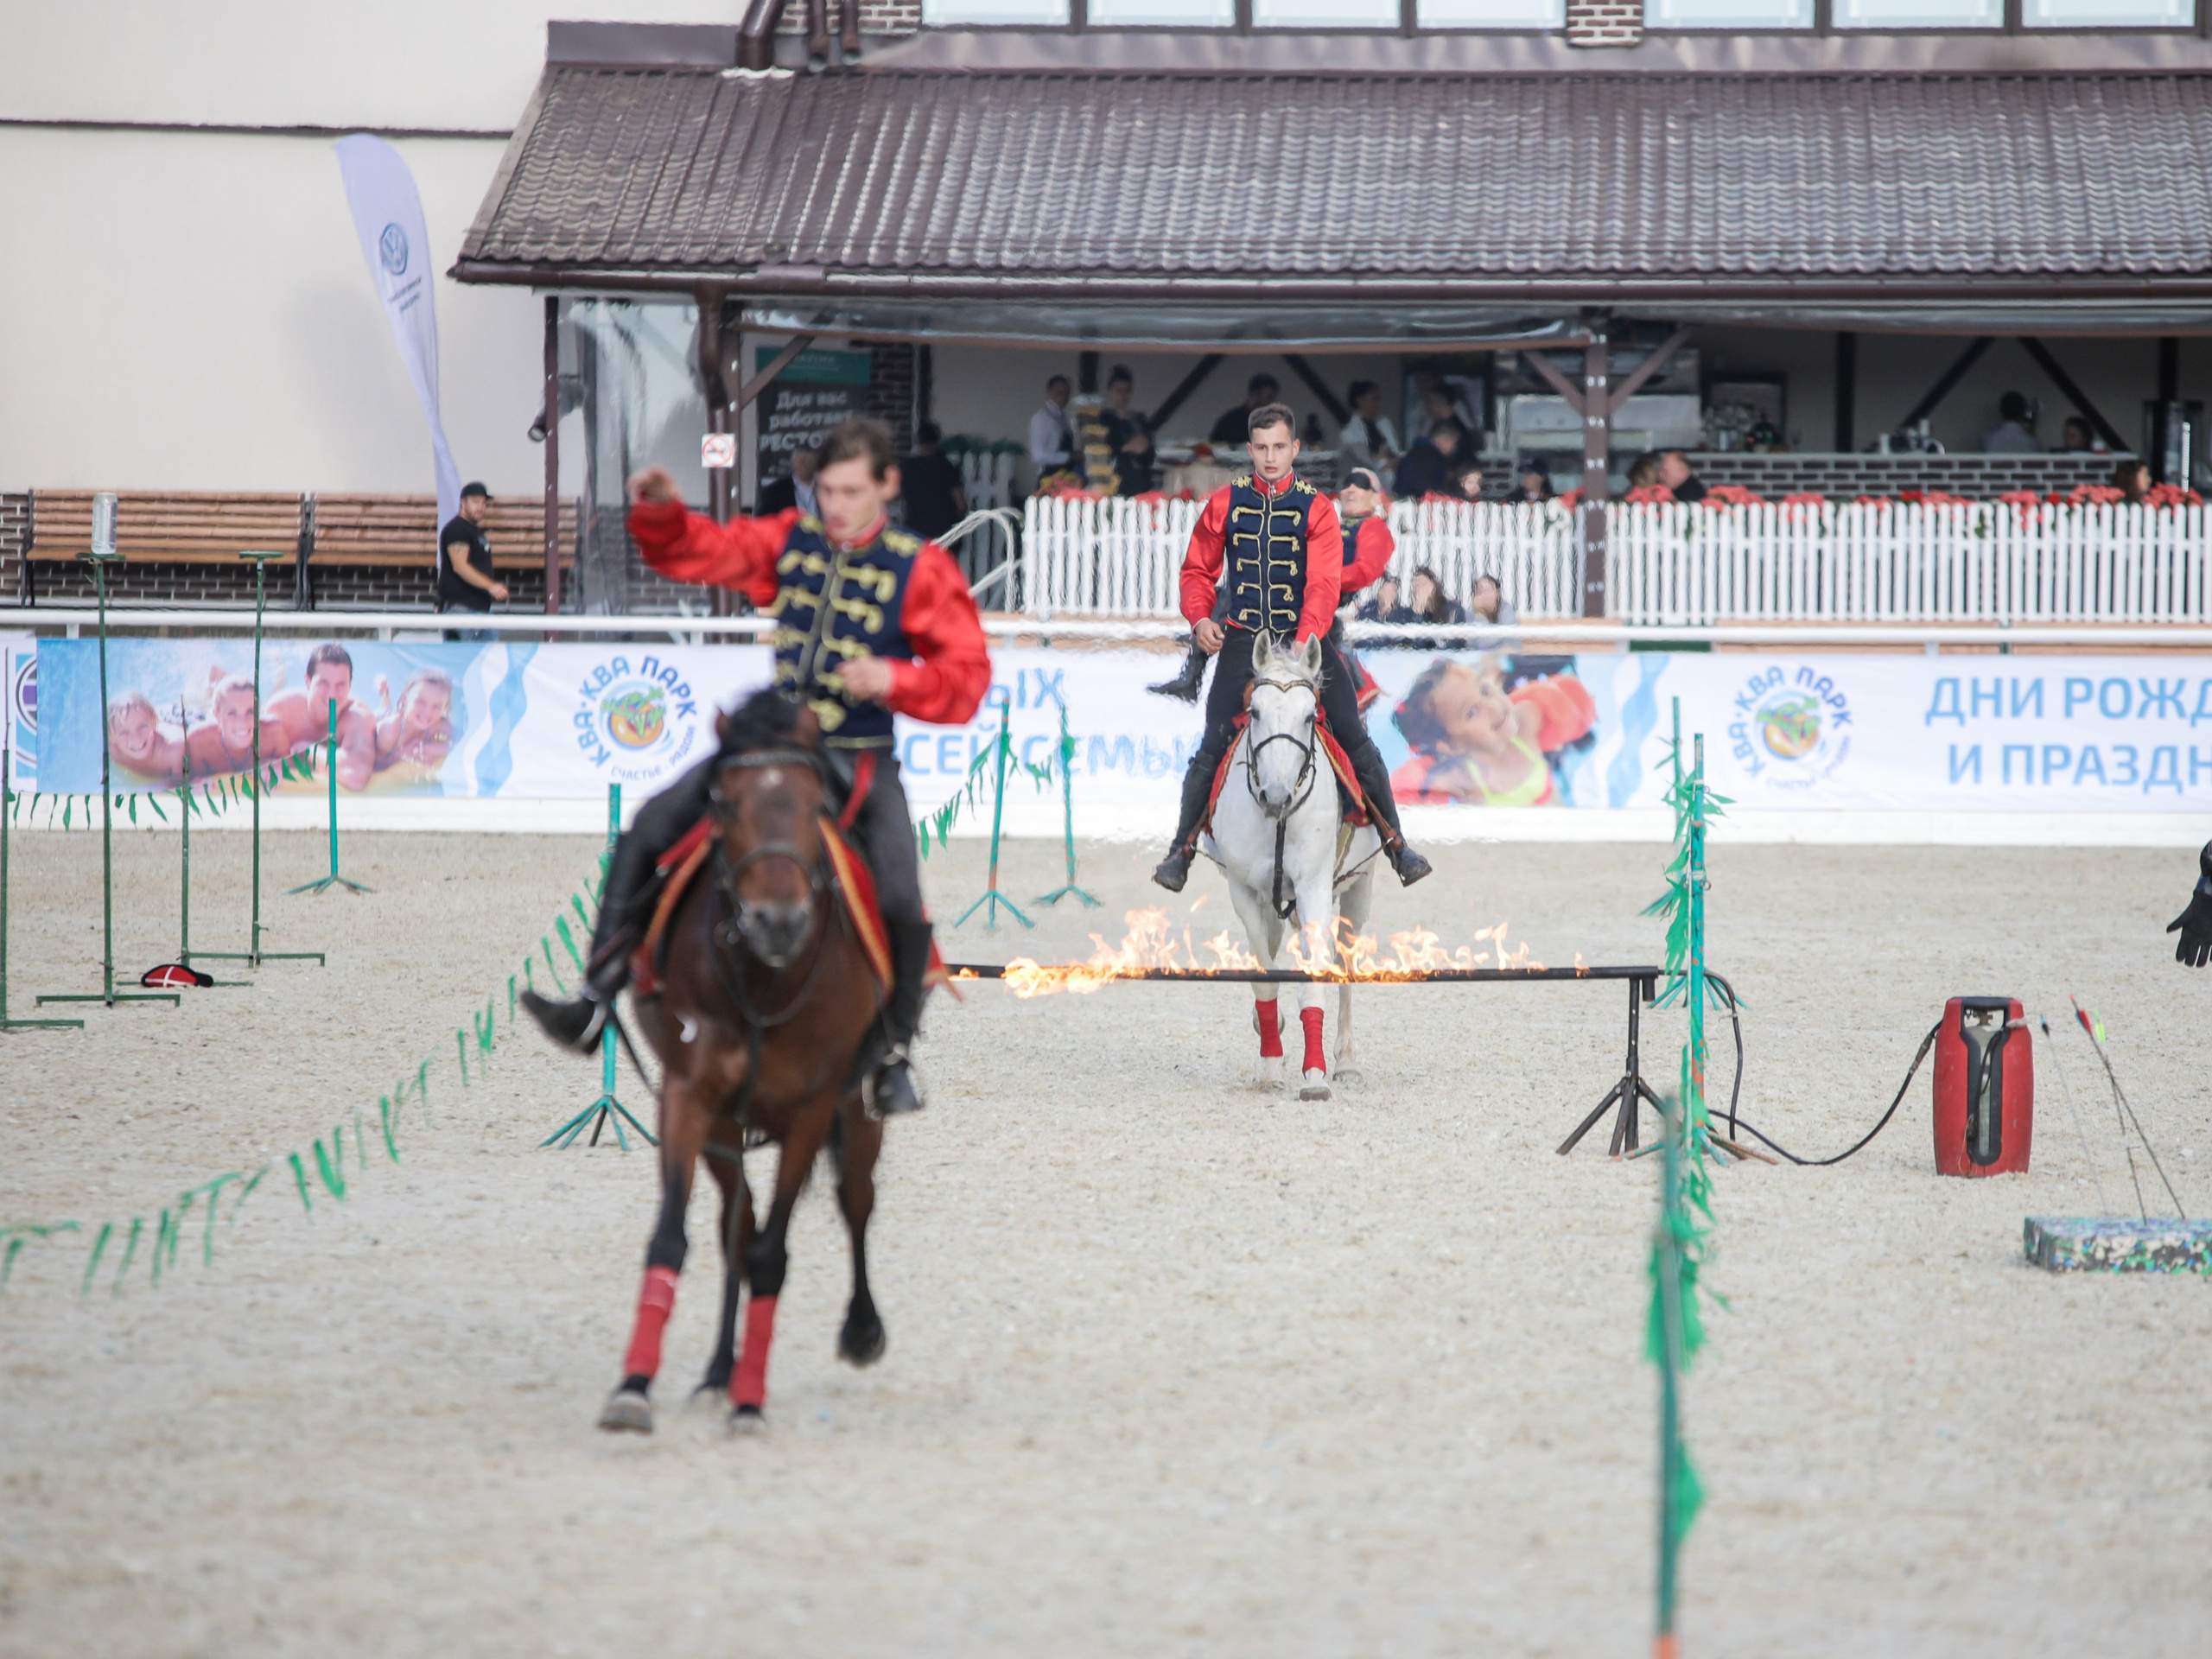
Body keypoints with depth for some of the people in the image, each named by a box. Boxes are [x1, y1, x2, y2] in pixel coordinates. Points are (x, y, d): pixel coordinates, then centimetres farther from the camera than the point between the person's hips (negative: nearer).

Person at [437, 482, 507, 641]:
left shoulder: (477, 530, 21)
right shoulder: (456, 528, -10)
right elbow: (460, 566, -21)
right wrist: (491, 586, -26)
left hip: (481, 605, 10)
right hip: (460, 607, -10)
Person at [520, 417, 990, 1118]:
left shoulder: (921, 570, -6)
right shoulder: (789, 543, 6)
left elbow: (967, 679, -8)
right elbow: (696, 552, 12)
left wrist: (895, 679, -25)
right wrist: (660, 512, -9)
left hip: (860, 763, -4)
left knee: (901, 904, -21)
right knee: (652, 829, -10)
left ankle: (893, 1054, 2)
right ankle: (597, 997, -5)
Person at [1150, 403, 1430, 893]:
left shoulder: (1316, 508, -3)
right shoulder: (1225, 504, 3)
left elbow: (1324, 584, -13)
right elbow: (1198, 570, 11)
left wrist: (1304, 643, -27)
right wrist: (1200, 618, -9)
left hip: (1304, 636, -1)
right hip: (1242, 638, 1)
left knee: (1354, 737, -7)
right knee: (1213, 744, -7)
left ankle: (1396, 842, 1)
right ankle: (1182, 847, 4)